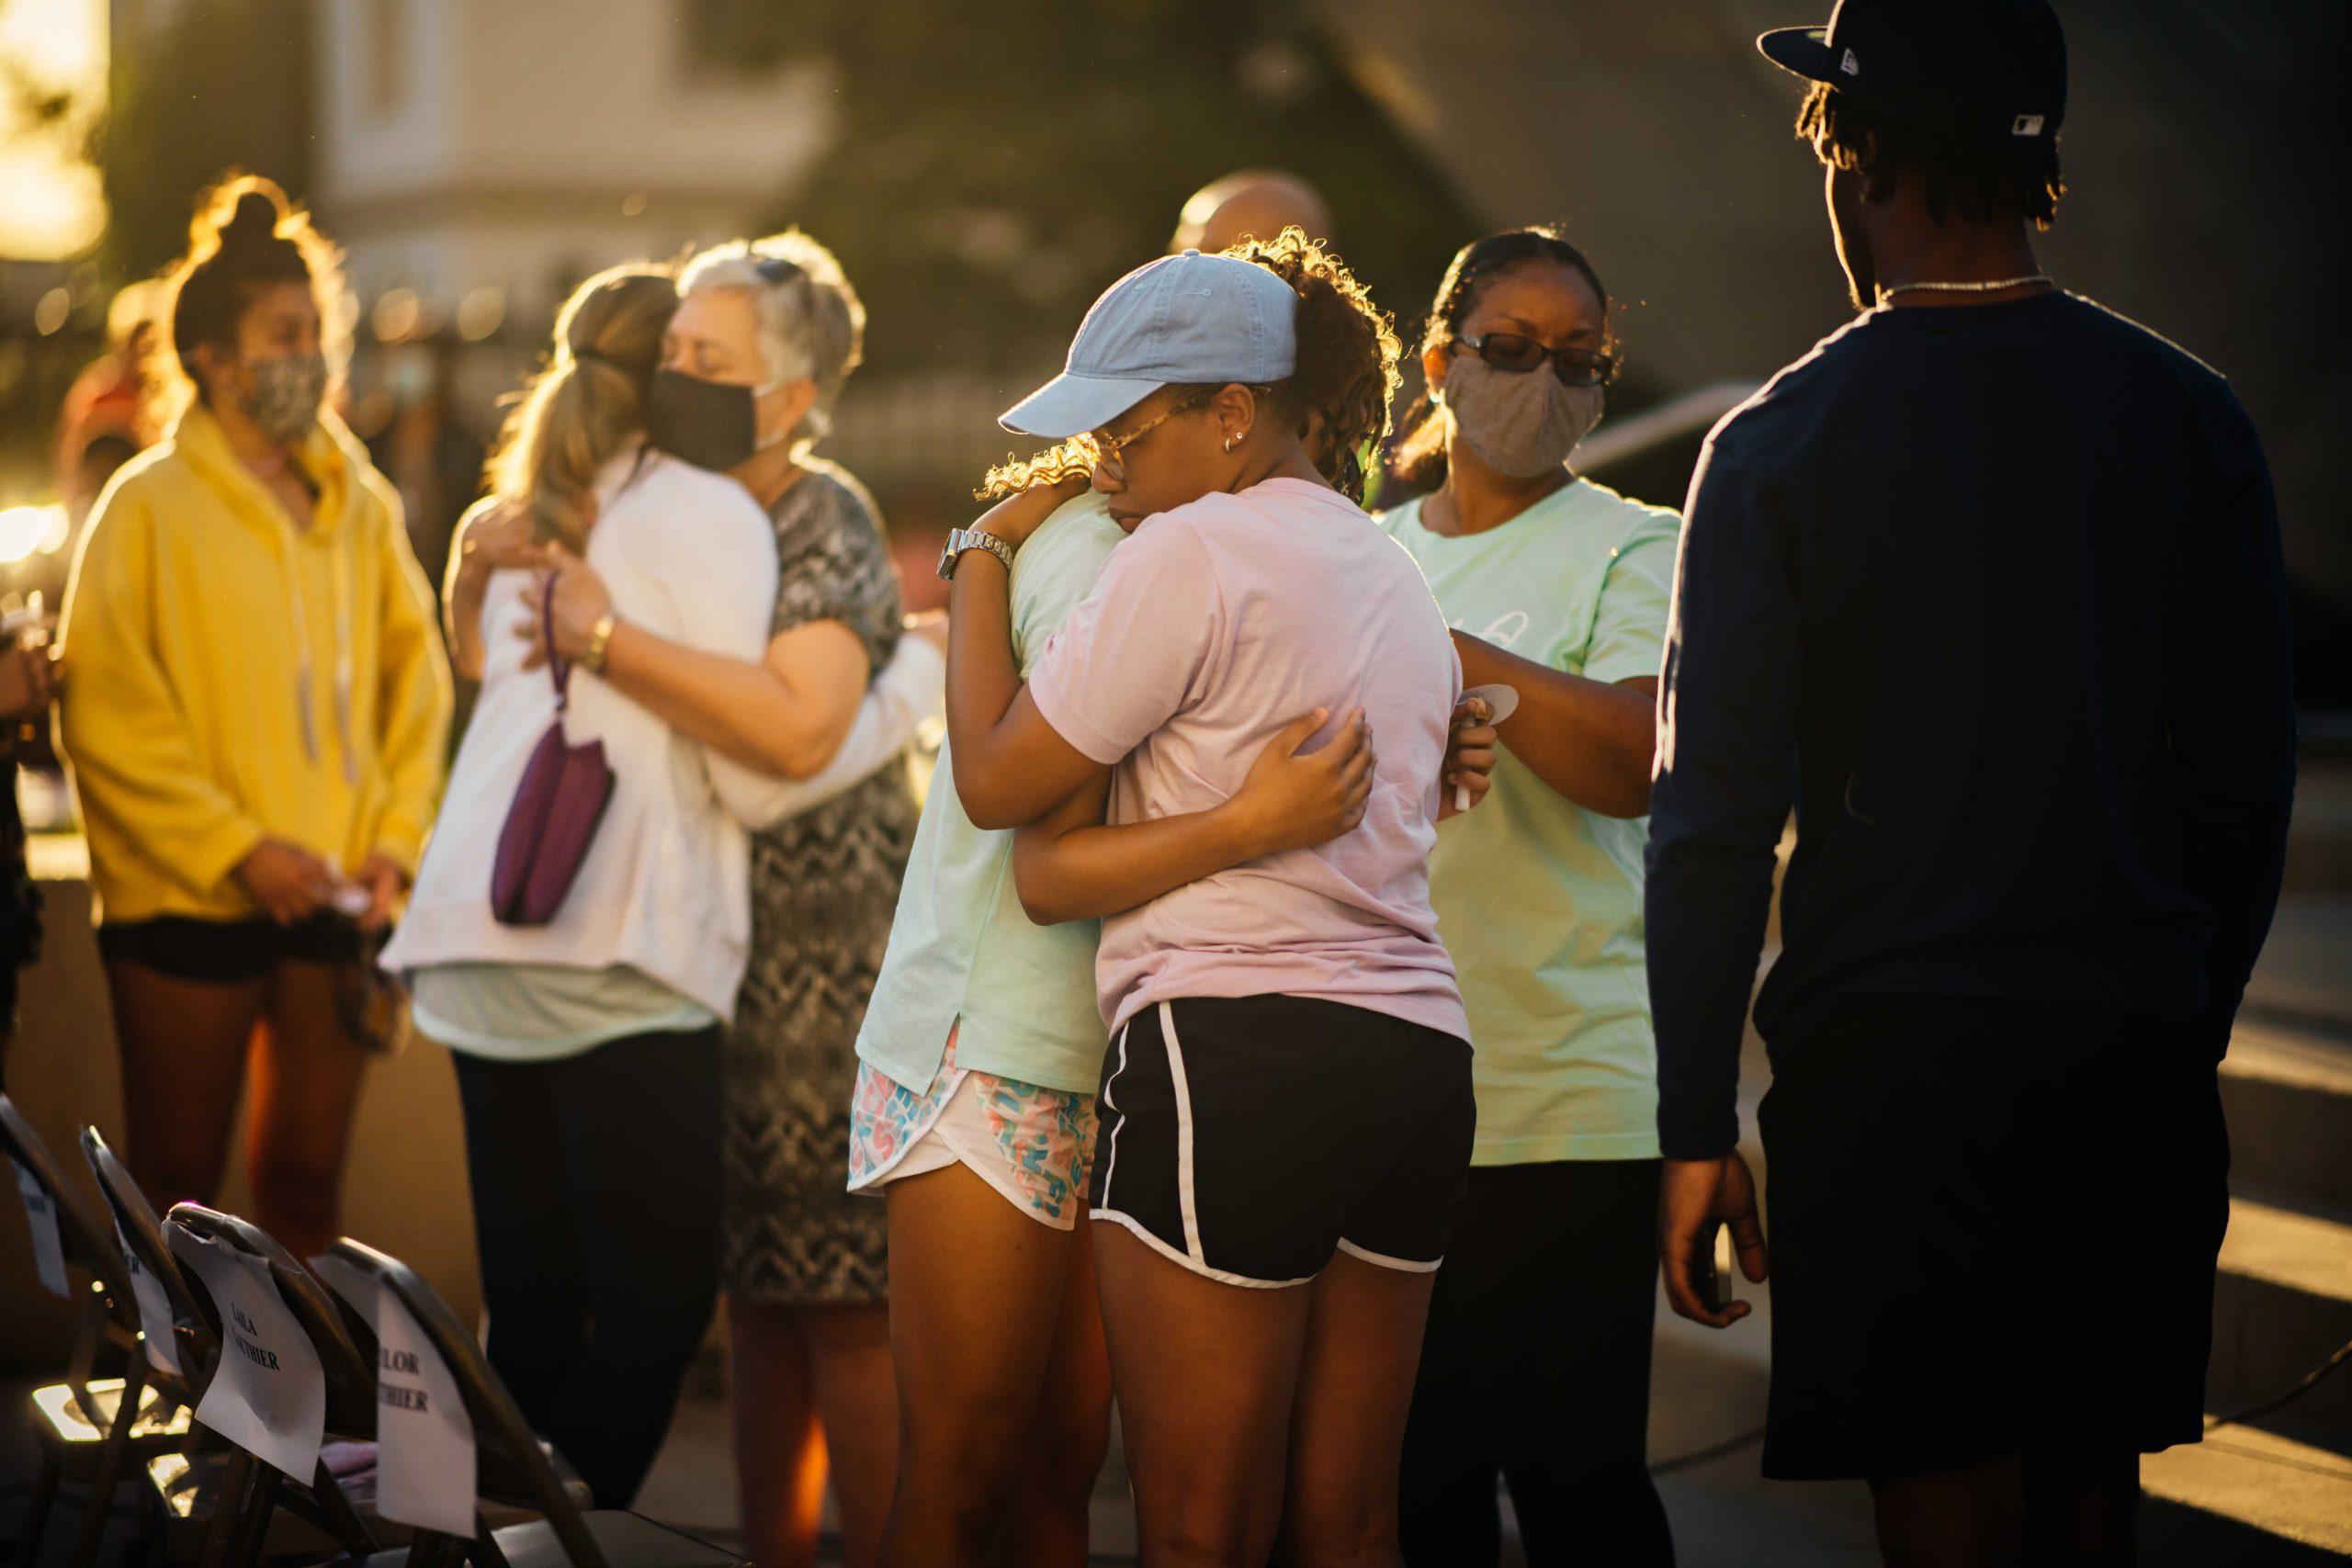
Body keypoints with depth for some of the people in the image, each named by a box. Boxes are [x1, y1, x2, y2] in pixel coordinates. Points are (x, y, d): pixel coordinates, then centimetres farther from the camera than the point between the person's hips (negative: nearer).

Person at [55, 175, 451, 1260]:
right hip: (188, 903, -4)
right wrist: (236, 848, -13)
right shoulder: (150, 507, -4)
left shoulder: (362, 507, 10)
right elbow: (107, 713, -8)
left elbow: (415, 685, 12)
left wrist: (396, 840, -2)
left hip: (335, 903, 4)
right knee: (176, 1184, 2)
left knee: (306, 1177, 9)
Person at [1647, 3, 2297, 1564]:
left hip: (1890, 1061, -3)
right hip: (2138, 1054, 3)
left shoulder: (1782, 444, -5)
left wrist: (1697, 1127, -2)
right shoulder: (2191, 417, 3)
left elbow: (1715, 819, -6)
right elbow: (2247, 779, 8)